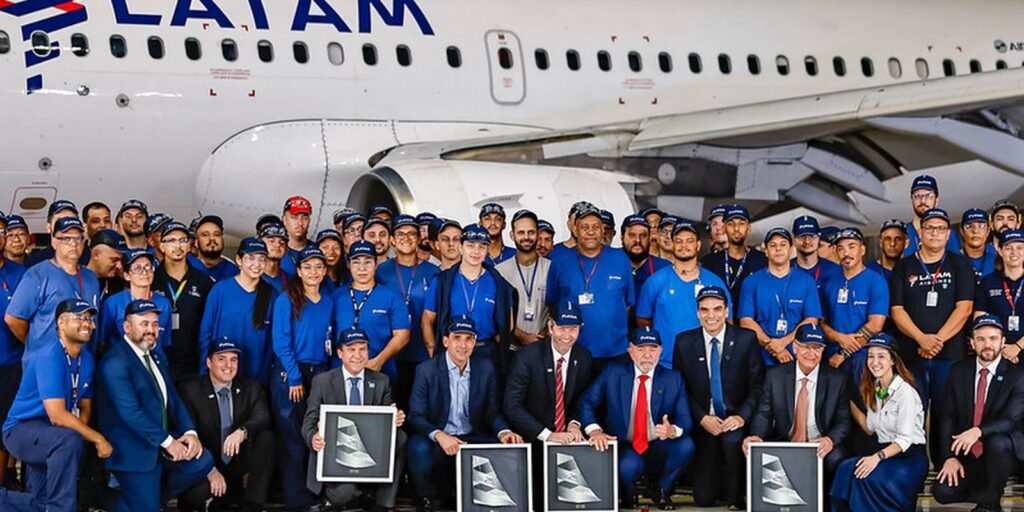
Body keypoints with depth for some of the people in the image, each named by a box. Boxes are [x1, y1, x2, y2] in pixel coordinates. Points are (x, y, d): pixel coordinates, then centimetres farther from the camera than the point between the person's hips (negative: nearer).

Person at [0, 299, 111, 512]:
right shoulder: (49, 358, -23)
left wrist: (81, 430, -14)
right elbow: (57, 415, -31)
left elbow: (85, 407, 8)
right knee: (69, 439, -37)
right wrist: (97, 438, -26)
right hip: (22, 429, -8)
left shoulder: (87, 360, 2)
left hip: (46, 436, 8)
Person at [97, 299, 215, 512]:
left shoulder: (155, 358, 14)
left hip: (162, 443, 8)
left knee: (202, 462, -8)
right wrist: (167, 441, -21)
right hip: (135, 450, -8)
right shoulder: (116, 361, -16)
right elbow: (130, 411, -23)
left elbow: (173, 399, 12)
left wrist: (190, 432, -5)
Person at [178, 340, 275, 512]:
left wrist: (242, 432, -33)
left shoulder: (251, 388, 6)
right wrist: (210, 471, -22)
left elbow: (263, 418, -11)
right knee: (195, 493, -34)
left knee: (266, 436, -25)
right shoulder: (190, 390, -3)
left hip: (241, 463, 2)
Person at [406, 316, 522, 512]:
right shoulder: (426, 370, -4)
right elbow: (415, 416, -7)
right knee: (419, 448, -36)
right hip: (437, 440, -2)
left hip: (472, 438, 3)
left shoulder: (486, 369, 5)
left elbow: (492, 411, 8)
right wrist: (439, 435, -27)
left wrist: (504, 432, -15)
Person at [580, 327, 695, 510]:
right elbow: (586, 402, -5)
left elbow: (685, 419, -6)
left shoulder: (673, 379, 0)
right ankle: (628, 493, 4)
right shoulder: (613, 373, -3)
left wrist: (673, 430, -30)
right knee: (628, 466, -36)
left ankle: (661, 489, 4)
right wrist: (594, 430, -24)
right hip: (625, 449, -2)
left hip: (659, 449, 2)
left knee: (686, 445, -28)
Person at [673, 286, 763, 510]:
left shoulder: (746, 339, 0)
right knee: (703, 499, -10)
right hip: (702, 424, 1)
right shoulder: (684, 342, 3)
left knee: (732, 439, -37)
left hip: (736, 423, -1)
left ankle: (735, 500, -14)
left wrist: (742, 416, -17)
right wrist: (702, 418, -12)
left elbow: (758, 385, -2)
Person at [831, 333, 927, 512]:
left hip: (910, 457, -6)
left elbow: (905, 439, -18)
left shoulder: (905, 391, -13)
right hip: (884, 453, 6)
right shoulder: (873, 389, 11)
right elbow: (871, 429, 11)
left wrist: (878, 457, -30)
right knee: (846, 469, -23)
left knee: (866, 476, -32)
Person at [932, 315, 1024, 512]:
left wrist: (979, 431, -37)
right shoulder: (958, 371, 3)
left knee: (997, 443, -38)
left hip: (1003, 451, -3)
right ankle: (987, 491, 10)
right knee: (943, 492, -21)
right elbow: (947, 417, 1)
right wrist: (950, 457, -11)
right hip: (966, 453, 3)